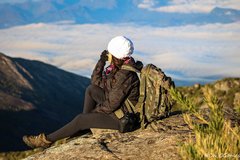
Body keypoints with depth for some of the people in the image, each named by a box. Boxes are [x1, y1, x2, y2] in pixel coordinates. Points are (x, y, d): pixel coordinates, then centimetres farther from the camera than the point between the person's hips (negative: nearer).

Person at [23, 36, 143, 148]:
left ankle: (47, 140, 5)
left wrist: (95, 111, -8)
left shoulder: (124, 76, -28)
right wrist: (101, 61, -7)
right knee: (91, 89, 9)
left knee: (80, 120, -8)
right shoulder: (117, 67, 1)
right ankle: (85, 126, 11)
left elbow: (111, 105, -25)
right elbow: (96, 82, 6)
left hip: (122, 118, -9)